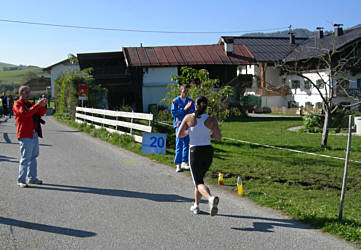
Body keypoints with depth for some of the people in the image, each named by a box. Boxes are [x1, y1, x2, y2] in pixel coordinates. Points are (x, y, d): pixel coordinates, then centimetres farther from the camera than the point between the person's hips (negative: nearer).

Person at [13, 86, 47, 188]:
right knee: (25, 158, -8)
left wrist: (43, 105, -5)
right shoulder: (17, 104, -4)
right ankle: (21, 180, -2)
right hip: (25, 135, -8)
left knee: (33, 157, 14)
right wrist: (37, 105, -24)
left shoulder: (30, 104, 20)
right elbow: (25, 113, -23)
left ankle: (32, 178, 24)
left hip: (34, 134, 8)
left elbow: (41, 113, 15)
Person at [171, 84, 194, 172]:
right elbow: (173, 112, -8)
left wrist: (188, 109, -13)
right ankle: (178, 164, -1)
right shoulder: (175, 101, 0)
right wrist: (184, 109, -13)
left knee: (186, 144, 7)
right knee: (179, 144, -6)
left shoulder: (190, 101, 10)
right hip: (179, 124, -4)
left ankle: (184, 162, 16)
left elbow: (193, 112, 7)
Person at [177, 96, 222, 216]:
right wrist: (209, 133, 10)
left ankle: (211, 198, -31)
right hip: (208, 152, 3)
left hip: (195, 152, -3)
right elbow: (218, 137, -11)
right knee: (199, 178, 24)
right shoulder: (211, 120, -3)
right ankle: (196, 205, 30)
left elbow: (179, 135, -3)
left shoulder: (189, 118, -5)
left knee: (199, 183, -1)